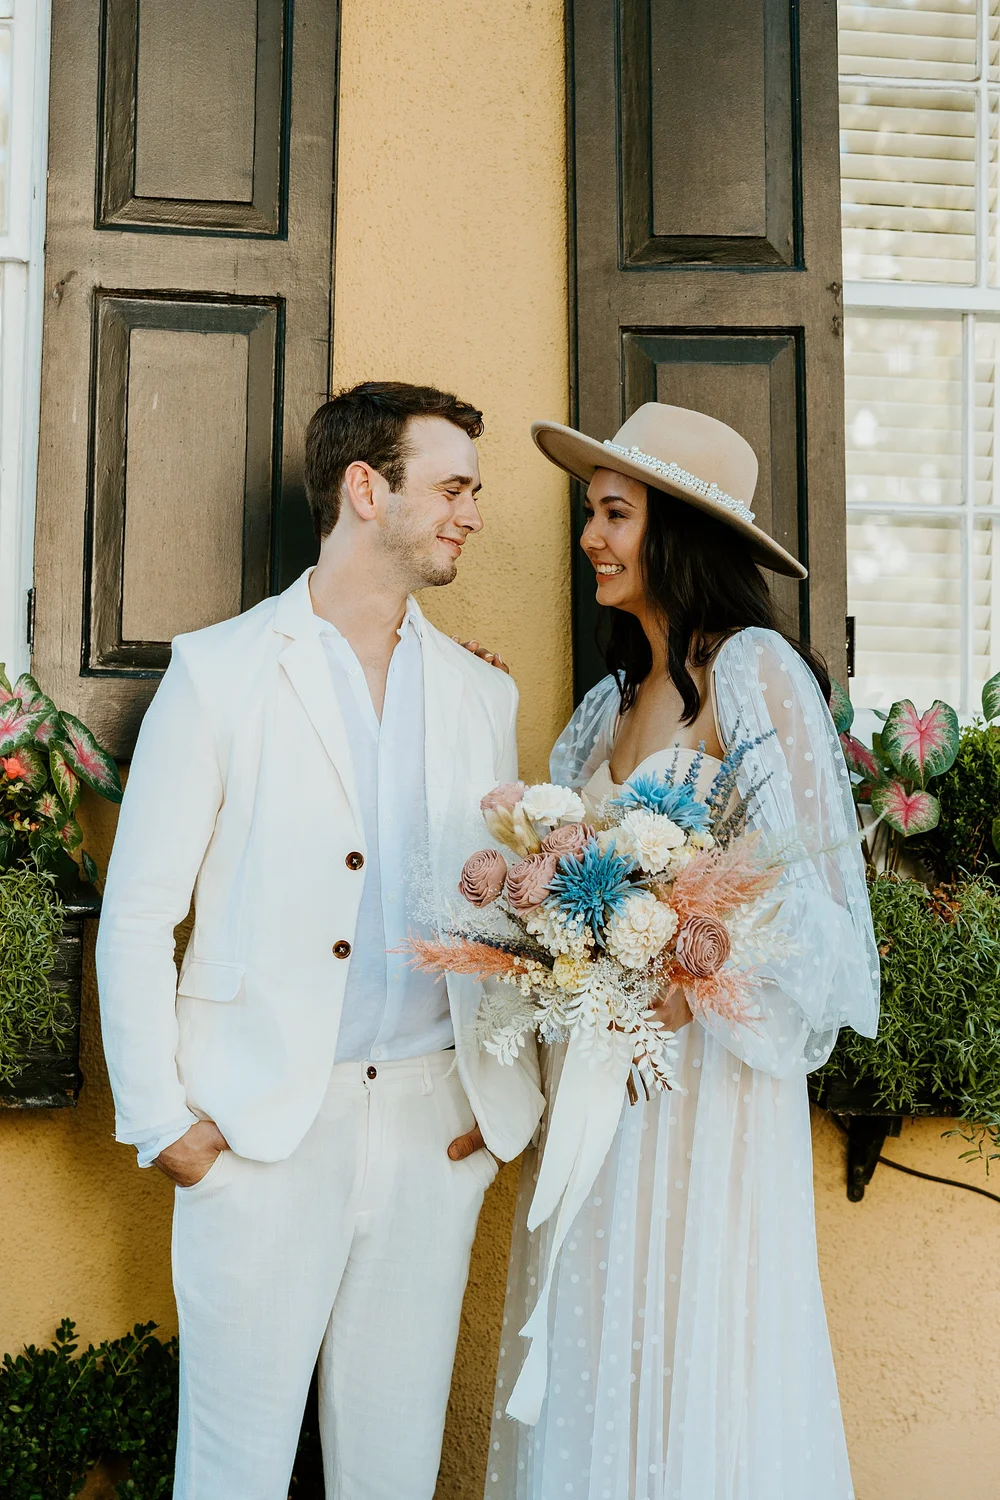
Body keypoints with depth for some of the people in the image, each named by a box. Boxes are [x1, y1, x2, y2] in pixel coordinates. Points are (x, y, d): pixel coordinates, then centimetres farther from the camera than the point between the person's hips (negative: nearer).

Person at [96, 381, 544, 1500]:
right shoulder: (219, 672, -2)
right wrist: (159, 1118, -6)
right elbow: (136, 914, -2)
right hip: (262, 1124, -3)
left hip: (437, 1121, 4)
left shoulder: (481, 692, 11)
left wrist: (507, 1089, 3)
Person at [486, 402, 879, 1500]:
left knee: (694, 1348, 3)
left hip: (706, 1061, -7)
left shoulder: (755, 672, -9)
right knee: (588, 1350, 12)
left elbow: (803, 887, -14)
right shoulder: (613, 698, 13)